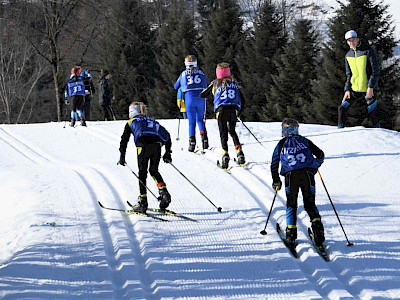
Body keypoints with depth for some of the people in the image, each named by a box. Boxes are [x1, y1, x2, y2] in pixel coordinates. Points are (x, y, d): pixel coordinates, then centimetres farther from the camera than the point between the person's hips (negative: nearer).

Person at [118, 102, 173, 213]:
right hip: (156, 144, 3)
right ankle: (164, 192, 0)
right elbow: (166, 135, 27)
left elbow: (124, 140, 15)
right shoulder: (151, 120, 34)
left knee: (142, 173, 6)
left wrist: (122, 156, 15)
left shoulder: (131, 122, 25)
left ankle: (142, 202, 2)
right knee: (154, 171, 21)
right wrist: (168, 152, 29)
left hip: (143, 146, -3)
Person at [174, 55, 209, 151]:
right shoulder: (201, 73, 9)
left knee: (191, 122, 4)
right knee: (200, 119, 15)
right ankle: (204, 137, -3)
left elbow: (176, 86, 19)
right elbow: (207, 86, 15)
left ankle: (192, 142, -5)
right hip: (200, 98, 1)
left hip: (189, 97, -1)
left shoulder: (183, 74, 8)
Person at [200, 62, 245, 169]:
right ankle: (239, 152, 7)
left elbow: (202, 95, 19)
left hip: (221, 109, -2)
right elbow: (242, 100, 19)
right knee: (232, 131, 22)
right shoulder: (234, 83, 17)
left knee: (223, 134, 2)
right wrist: (239, 112, 30)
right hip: (234, 109, 2)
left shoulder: (215, 84, 12)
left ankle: (225, 154, -20)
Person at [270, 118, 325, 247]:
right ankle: (317, 224, -14)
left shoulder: (281, 144, 19)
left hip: (291, 175, -1)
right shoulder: (304, 141, 21)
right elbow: (320, 155, 18)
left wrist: (276, 182, 25)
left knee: (291, 205, 11)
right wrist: (315, 166, 36)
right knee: (310, 204, 10)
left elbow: (274, 164, 17)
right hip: (307, 174, 1)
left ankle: (291, 232, -1)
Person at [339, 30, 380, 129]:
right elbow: (349, 75, 13)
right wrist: (347, 89, 0)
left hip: (368, 90, -5)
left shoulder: (368, 51, -8)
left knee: (373, 113, -2)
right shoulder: (348, 55, 9)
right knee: (342, 109, -2)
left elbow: (375, 71, -10)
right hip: (354, 90, 5)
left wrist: (371, 87, -18)